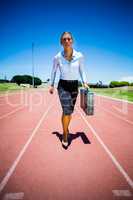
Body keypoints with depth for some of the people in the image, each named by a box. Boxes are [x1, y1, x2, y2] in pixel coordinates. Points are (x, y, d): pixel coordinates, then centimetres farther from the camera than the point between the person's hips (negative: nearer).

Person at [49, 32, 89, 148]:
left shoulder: (79, 56, -6)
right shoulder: (58, 57, -7)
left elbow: (82, 71, 6)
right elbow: (54, 71, 6)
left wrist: (85, 82, -6)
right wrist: (52, 85, 9)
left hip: (74, 86, 2)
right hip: (63, 86, -2)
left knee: (70, 111, 14)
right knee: (66, 111, -13)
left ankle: (66, 128, 40)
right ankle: (65, 136, 4)